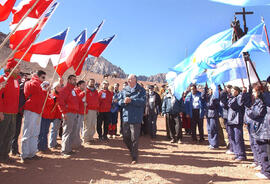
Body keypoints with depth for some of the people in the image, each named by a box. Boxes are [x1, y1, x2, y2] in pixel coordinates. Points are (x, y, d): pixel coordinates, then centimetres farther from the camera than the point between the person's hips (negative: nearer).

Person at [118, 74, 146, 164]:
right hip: (126, 117, 5)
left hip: (136, 118, -4)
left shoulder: (141, 90, -3)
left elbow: (142, 102, -14)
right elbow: (119, 101, 6)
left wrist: (131, 100, -20)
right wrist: (124, 101, -16)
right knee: (125, 137, 11)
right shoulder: (124, 90, 10)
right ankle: (132, 151, 37)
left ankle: (134, 157, 18)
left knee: (134, 138, 1)